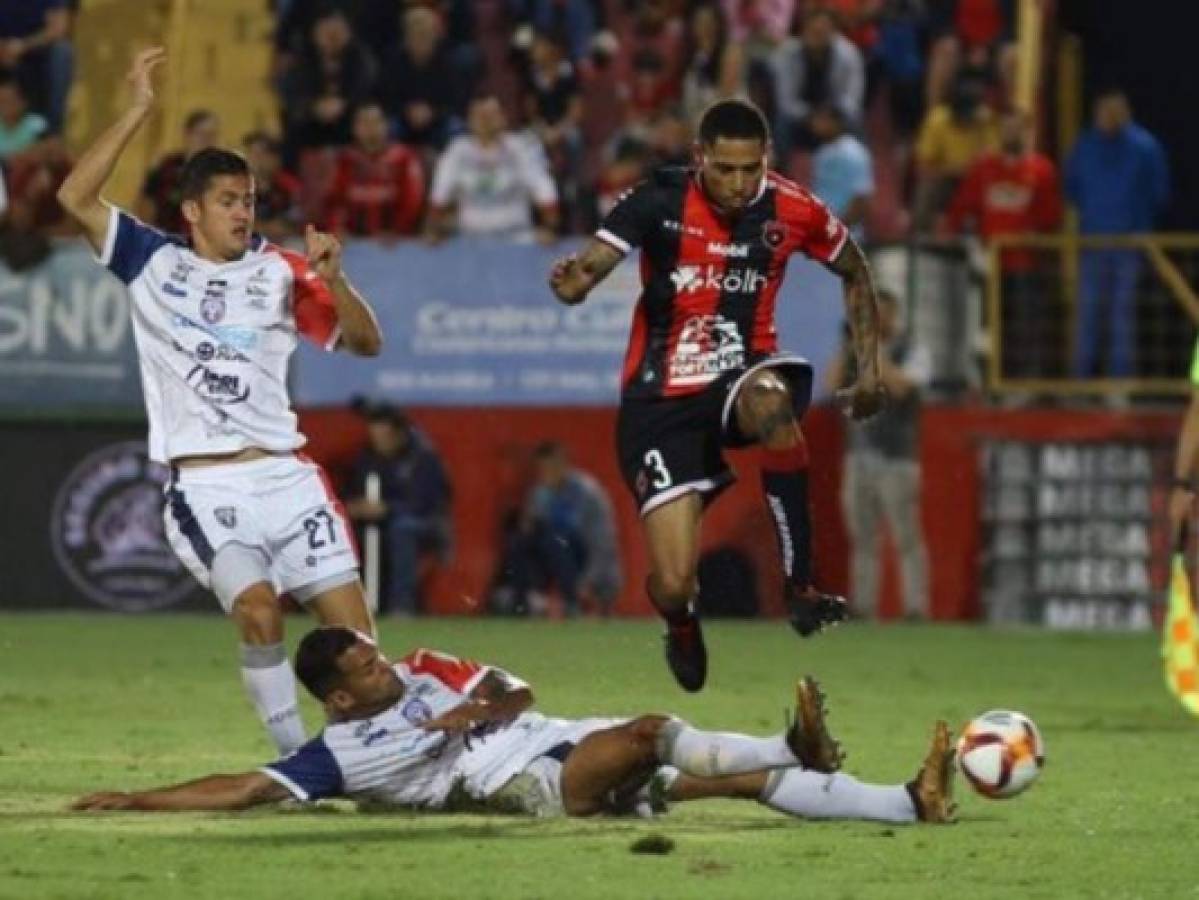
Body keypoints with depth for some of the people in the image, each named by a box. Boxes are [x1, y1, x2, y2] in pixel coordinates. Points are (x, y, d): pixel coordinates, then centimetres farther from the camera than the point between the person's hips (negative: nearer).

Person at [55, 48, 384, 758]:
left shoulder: (279, 271, 11)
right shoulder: (152, 263, 7)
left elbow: (365, 342, 9)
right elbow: (76, 198, -5)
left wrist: (332, 278, -9)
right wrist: (139, 113, -10)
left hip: (285, 476, 3)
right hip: (204, 486, -3)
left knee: (352, 625, -4)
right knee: (258, 608, -24)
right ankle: (296, 759, -15)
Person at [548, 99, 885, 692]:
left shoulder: (792, 210, -5)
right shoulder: (659, 202, -12)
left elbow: (854, 272, 15)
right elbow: (582, 276, -20)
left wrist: (868, 369, 10)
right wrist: (571, 281, -44)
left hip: (742, 372, 1)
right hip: (661, 399, -1)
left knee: (769, 399, -40)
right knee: (673, 586, -11)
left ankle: (801, 587, -29)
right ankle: (681, 628, 32)